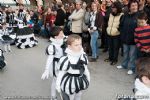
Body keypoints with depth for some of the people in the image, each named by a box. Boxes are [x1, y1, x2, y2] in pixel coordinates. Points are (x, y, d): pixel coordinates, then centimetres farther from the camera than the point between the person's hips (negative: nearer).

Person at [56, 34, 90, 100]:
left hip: (80, 83, 6)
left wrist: (88, 79, 17)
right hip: (69, 85, -5)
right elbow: (61, 73, -17)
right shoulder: (66, 59, -28)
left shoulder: (83, 56, -8)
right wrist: (58, 85, -9)